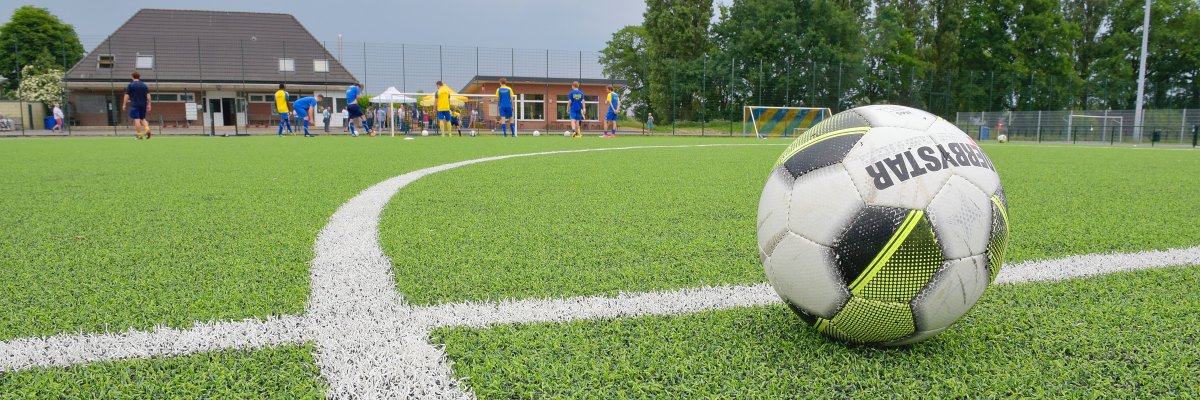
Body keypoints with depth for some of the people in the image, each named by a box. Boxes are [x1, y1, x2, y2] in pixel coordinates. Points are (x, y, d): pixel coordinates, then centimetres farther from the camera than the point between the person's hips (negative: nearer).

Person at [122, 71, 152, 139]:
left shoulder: (130, 85, -1)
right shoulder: (144, 85, 9)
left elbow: (126, 95, -3)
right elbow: (148, 95, 4)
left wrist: (124, 105, 0)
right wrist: (148, 105, 5)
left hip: (135, 105, -4)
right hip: (143, 105, 4)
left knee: (136, 119, -4)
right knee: (142, 119, 15)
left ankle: (139, 135, -7)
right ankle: (147, 129, -10)